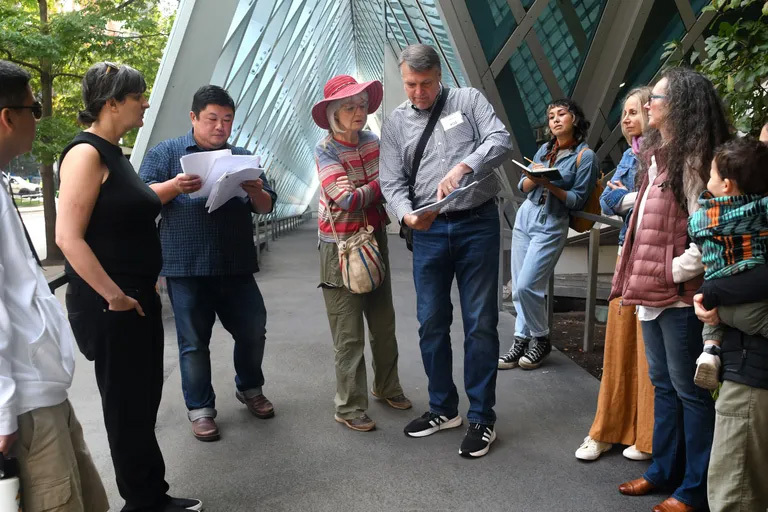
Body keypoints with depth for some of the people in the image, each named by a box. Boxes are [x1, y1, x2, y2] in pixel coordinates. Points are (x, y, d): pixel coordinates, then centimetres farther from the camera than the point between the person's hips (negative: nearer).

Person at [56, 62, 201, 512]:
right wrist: (114, 296, -21)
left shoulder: (115, 154, 13)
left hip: (139, 298, 9)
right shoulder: (86, 154, -15)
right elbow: (68, 237, -22)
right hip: (109, 305, -9)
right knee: (127, 405, 4)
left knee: (146, 398, 16)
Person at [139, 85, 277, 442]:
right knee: (194, 341, 5)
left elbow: (266, 207, 12)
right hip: (186, 267, -3)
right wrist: (175, 186, -21)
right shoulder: (166, 153, 4)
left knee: (252, 330, 9)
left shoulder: (243, 157, 15)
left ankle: (249, 388, 34)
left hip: (237, 266, 3)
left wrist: (257, 192, -12)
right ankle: (200, 408, 21)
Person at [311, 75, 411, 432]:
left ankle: (387, 386, 34)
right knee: (349, 333, 0)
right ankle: (349, 407, 12)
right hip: (341, 246, -5)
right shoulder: (326, 150, -12)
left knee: (383, 322, 15)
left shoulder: (373, 142, 3)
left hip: (375, 239, 6)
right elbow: (348, 201, -20)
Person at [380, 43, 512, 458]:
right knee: (431, 323, 9)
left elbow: (501, 139, -11)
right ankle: (443, 408, 28)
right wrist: (407, 214, -18)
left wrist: (463, 166, -28)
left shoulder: (468, 100, 4)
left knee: (480, 323, 1)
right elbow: (392, 183, 3)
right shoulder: (395, 123, 9)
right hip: (429, 231, 3)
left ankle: (482, 418, 15)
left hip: (477, 224, -3)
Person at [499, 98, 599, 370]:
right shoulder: (545, 148, 12)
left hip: (552, 227, -6)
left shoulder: (585, 155, -4)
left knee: (526, 286, -12)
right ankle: (521, 340, 14)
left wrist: (550, 185, -19)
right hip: (525, 217, 6)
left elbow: (578, 200, -7)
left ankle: (541, 340, 8)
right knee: (518, 288, 3)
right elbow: (523, 186, 10)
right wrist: (533, 178, -12)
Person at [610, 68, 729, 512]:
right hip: (653, 291, 9)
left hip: (680, 295, -9)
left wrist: (672, 273, -15)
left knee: (689, 389, 3)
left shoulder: (693, 160, -14)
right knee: (663, 384, 17)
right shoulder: (657, 155, 15)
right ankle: (665, 471, 31)